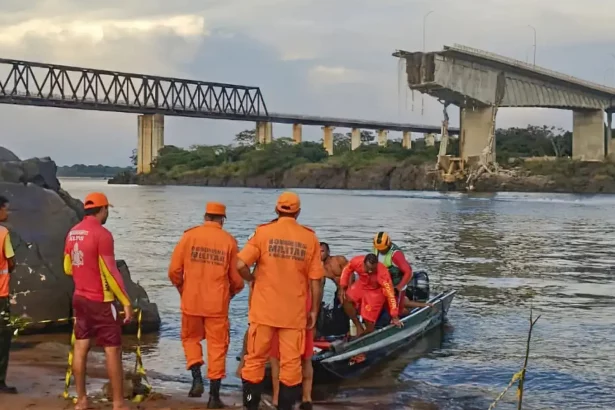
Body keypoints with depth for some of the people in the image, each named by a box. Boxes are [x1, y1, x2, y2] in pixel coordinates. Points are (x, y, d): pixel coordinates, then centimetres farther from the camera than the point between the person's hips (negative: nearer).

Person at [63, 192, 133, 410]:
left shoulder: (72, 233, 6)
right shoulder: (102, 234, -17)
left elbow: (68, 268, 15)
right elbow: (111, 272, -18)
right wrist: (126, 301, -14)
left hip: (79, 298, 8)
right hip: (100, 301, -7)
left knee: (80, 347, 11)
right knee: (113, 350, -1)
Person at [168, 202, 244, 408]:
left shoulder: (189, 236, -2)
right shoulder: (229, 241, -2)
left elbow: (174, 270, -3)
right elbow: (237, 278, 0)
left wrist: (182, 289, 17)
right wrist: (230, 293, 21)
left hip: (191, 301, 1)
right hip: (217, 304, -1)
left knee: (191, 338, 22)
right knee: (217, 346, 8)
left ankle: (197, 378, 3)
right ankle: (214, 396, 9)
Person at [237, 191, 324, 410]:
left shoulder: (263, 232, -4)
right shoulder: (310, 237, -1)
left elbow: (241, 265, -13)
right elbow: (316, 280, -2)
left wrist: (253, 279, 7)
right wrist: (314, 310, 7)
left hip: (264, 309, 0)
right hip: (294, 312, 0)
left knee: (255, 360, 11)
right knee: (291, 363, 7)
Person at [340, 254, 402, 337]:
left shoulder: (382, 273, -38)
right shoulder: (356, 262, -29)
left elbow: (390, 293, -33)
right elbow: (347, 269, -5)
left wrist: (394, 316, -30)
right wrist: (343, 287, -9)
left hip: (376, 291, -4)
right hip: (362, 285, 4)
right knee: (347, 299, -20)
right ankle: (359, 327, -5)